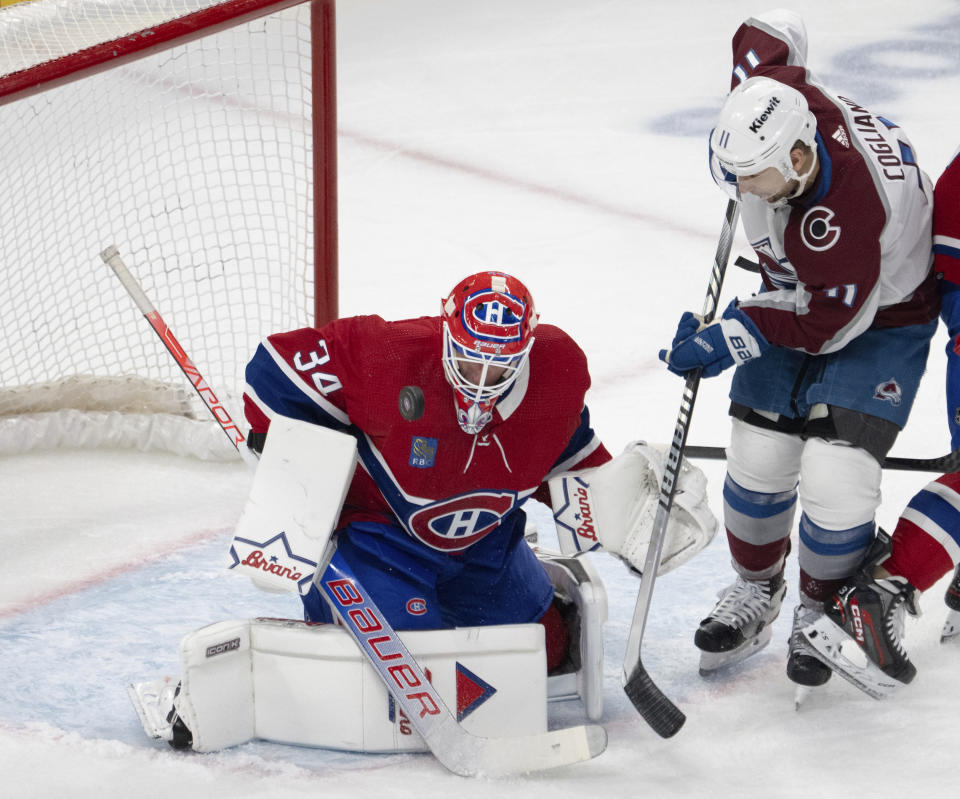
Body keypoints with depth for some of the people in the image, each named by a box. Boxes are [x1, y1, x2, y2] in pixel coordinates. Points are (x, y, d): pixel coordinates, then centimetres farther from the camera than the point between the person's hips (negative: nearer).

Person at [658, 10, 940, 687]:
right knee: (758, 460, 5)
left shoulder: (848, 211, -42)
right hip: (801, 292, 7)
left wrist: (734, 336, -28)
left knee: (834, 479, -16)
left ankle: (825, 609, 12)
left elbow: (828, 321, -29)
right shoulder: (780, 95, -24)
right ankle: (757, 591, 31)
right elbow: (770, 30, 0)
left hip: (878, 316, -7)